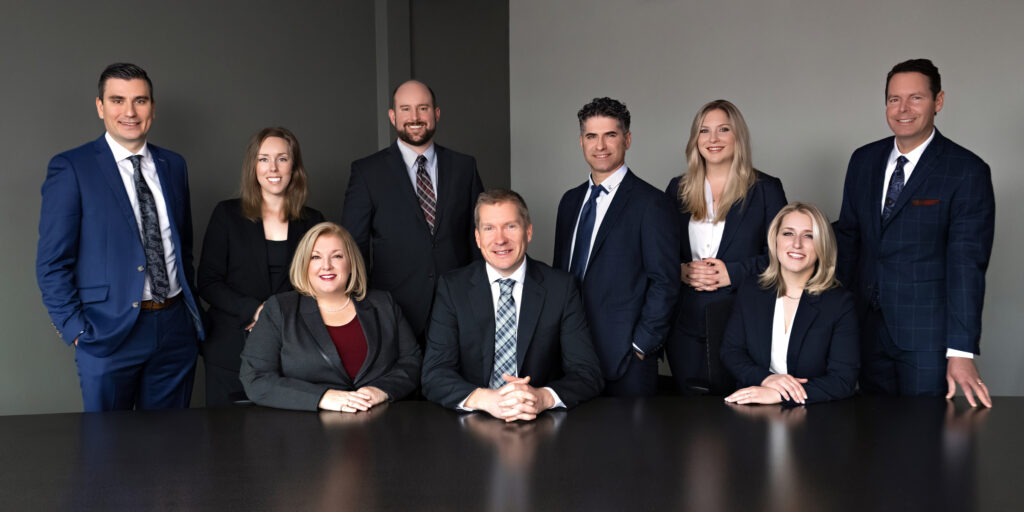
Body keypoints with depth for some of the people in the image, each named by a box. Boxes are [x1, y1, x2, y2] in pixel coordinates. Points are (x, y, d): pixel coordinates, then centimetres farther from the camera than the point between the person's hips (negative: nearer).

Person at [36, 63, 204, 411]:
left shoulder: (173, 165, 10)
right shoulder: (71, 168, -5)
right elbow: (52, 263, -6)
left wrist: (191, 310, 10)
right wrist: (76, 331, -11)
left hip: (175, 330, 4)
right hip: (109, 331, -4)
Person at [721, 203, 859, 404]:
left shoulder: (840, 303, -3)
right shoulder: (750, 293, 7)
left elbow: (843, 381, -9)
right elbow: (731, 351, 7)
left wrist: (778, 395, -19)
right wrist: (765, 378, -13)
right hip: (752, 412, 1)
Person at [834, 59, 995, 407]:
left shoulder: (967, 172, -9)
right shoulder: (863, 160, 7)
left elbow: (966, 263, -15)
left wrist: (961, 351, -20)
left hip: (926, 334, -4)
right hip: (867, 326, 5)